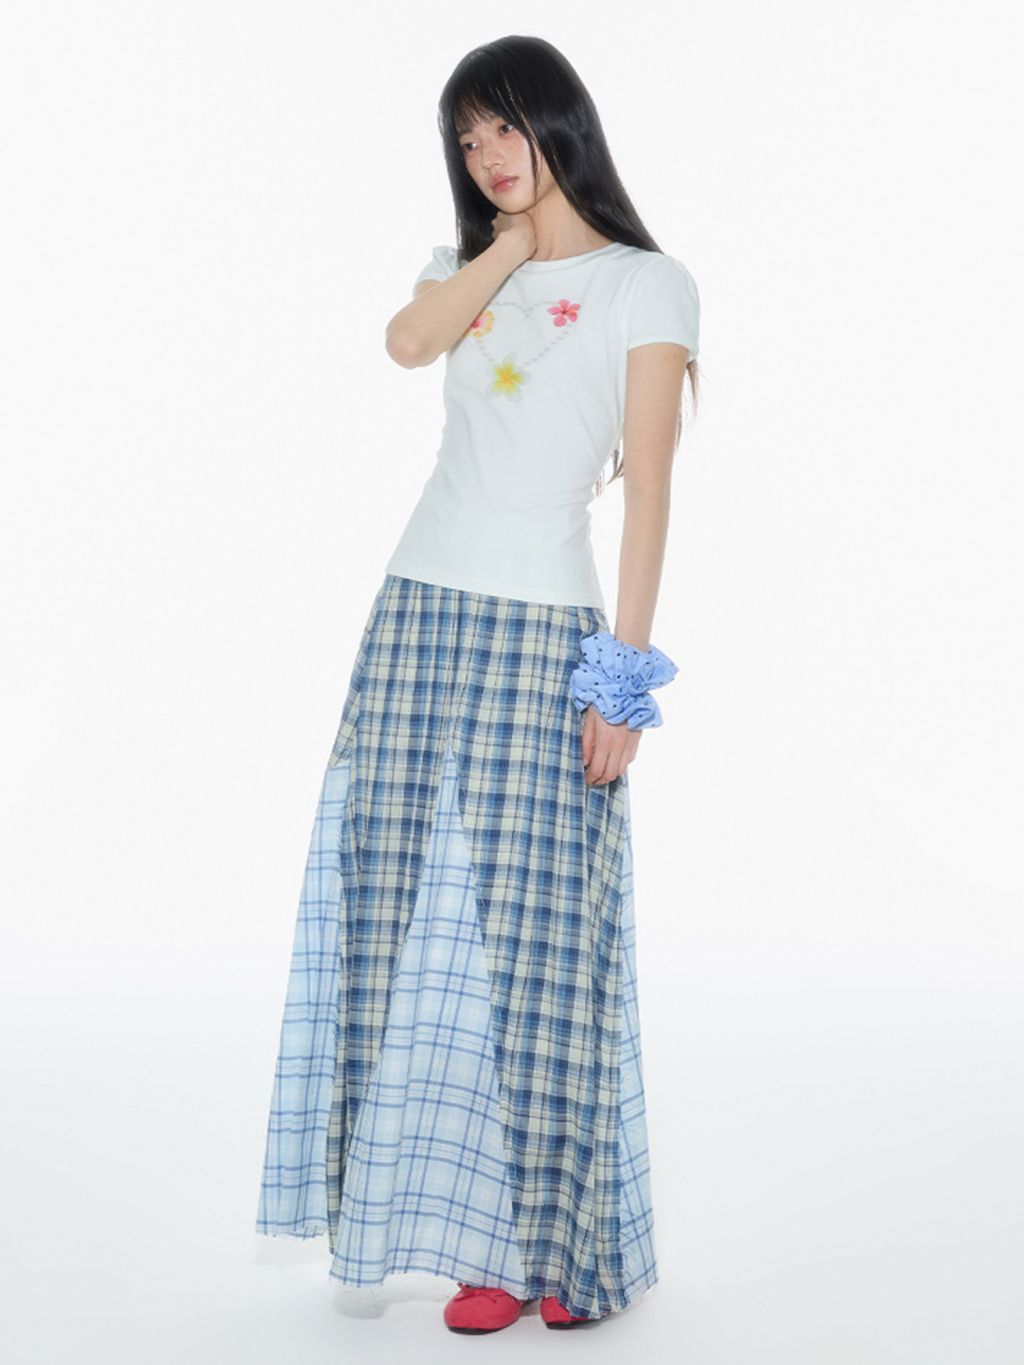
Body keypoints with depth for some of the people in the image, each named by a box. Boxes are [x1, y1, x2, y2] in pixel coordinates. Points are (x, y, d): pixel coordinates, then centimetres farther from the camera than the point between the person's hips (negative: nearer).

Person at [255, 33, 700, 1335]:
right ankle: (442, 1209, 16)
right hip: (420, 613, 5)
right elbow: (406, 341, -7)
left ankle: (531, 1240, 6)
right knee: (402, 912, 3)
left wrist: (627, 672, -11)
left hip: (545, 630, -5)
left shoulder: (647, 284, 2)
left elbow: (648, 488, -5)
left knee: (526, 933, -5)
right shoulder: (465, 262, 17)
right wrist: (514, 240, 1)